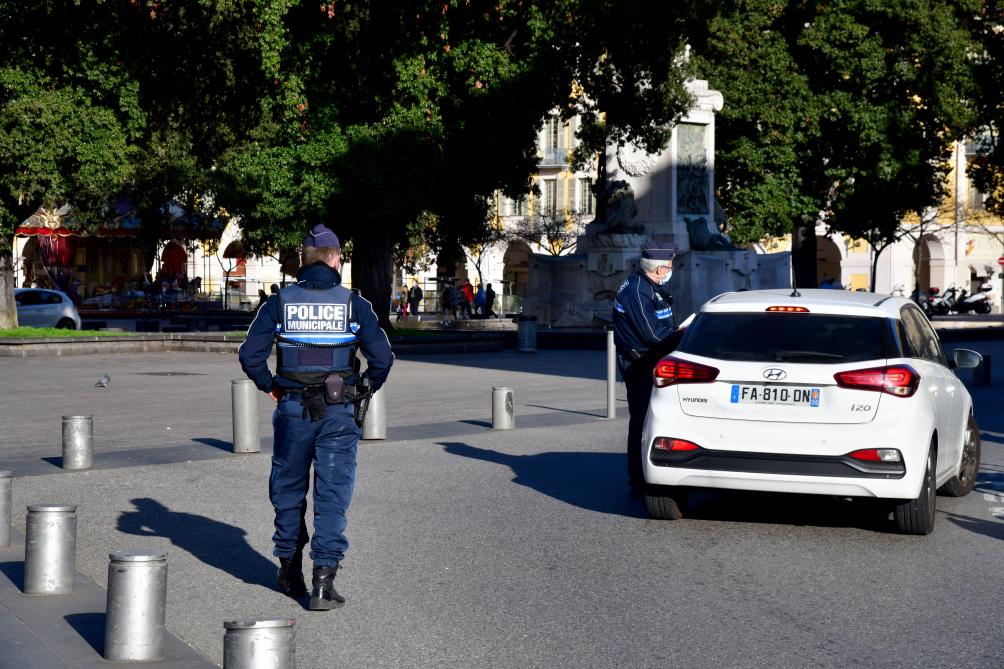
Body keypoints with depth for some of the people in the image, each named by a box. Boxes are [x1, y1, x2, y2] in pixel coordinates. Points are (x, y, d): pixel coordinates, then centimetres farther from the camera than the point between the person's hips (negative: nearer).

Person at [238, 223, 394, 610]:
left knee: (288, 490, 17)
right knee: (333, 495, 1)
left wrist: (269, 386, 11)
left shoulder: (280, 302, -1)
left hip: (293, 410, 2)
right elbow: (382, 358, -6)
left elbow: (250, 354, -5)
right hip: (338, 414, -1)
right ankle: (323, 582, -4)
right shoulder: (353, 304, -3)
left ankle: (290, 572, 28)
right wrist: (364, 389, 11)